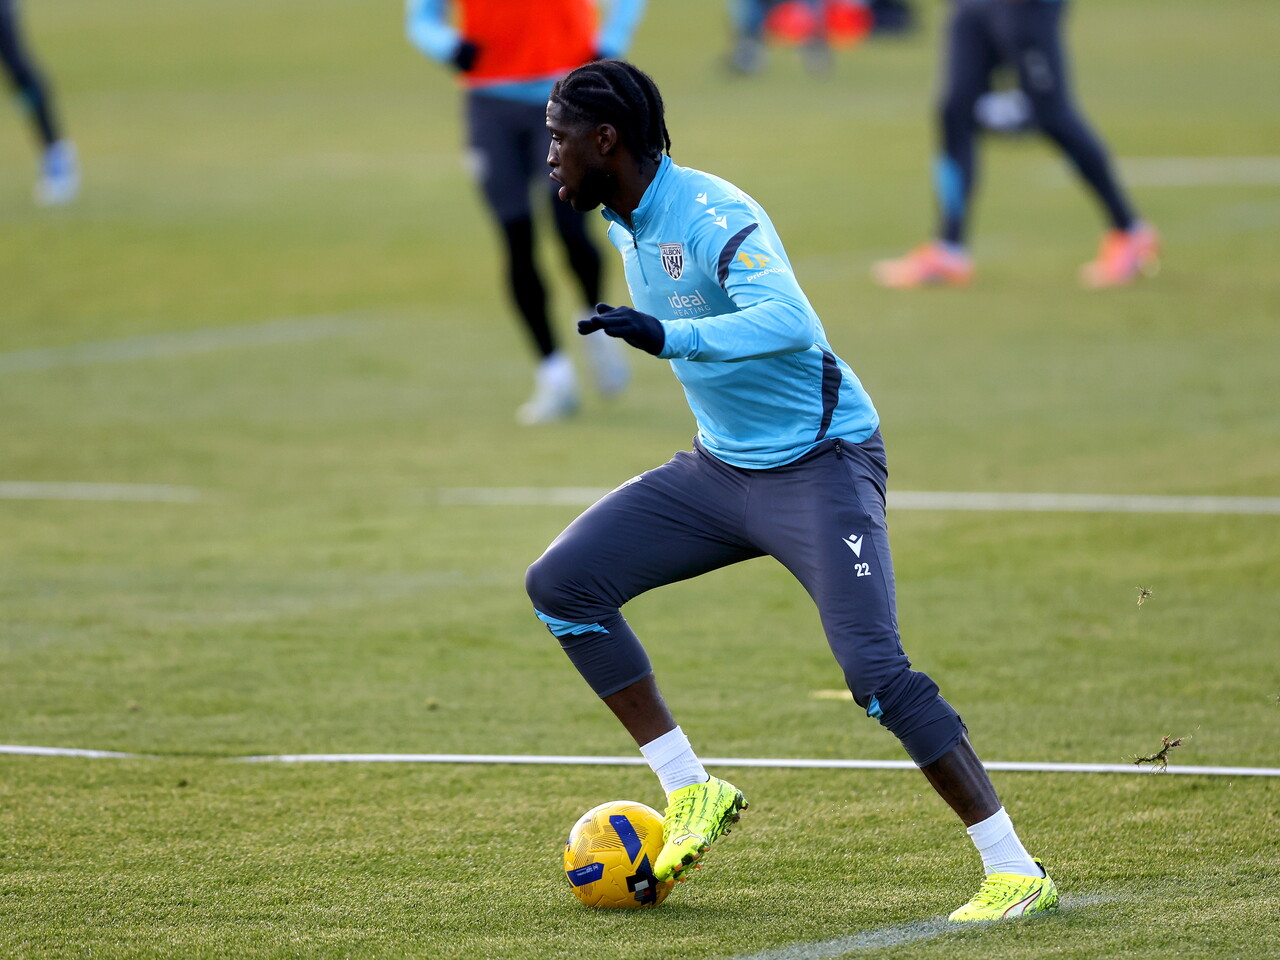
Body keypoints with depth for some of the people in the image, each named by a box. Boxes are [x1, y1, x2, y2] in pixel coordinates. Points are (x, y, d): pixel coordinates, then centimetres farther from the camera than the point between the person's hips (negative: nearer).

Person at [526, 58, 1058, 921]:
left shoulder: (713, 216, -23)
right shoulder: (627, 224, 5)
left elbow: (789, 322, -39)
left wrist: (669, 336, -50)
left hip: (820, 464, -9)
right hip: (721, 466, 9)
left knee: (875, 670, -21)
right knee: (562, 584, -2)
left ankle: (1016, 870, -14)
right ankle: (691, 792, 4)